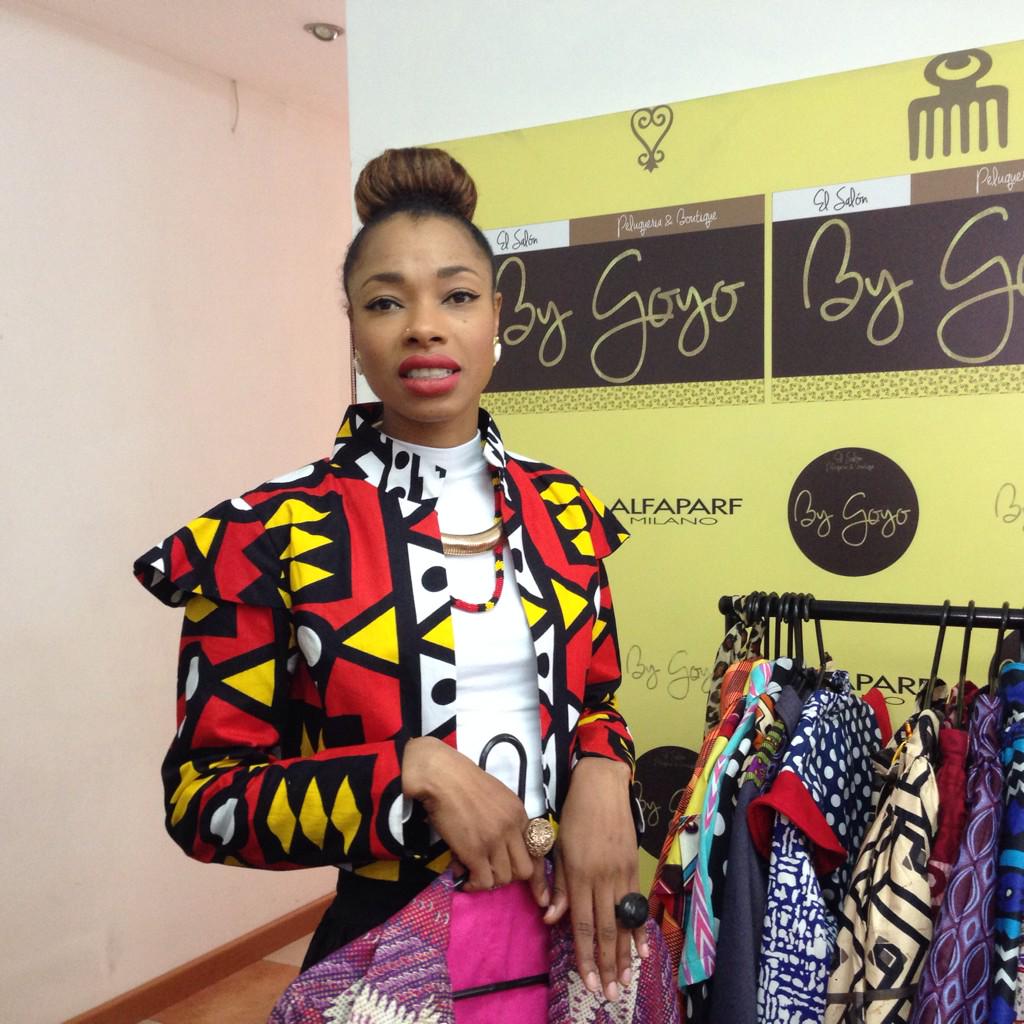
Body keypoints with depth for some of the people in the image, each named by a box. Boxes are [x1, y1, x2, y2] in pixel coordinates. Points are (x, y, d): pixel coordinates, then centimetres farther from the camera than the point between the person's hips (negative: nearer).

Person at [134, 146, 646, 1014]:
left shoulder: (559, 507, -1)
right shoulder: (274, 532, -14)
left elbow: (597, 700, 9)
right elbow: (204, 797, -11)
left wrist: (601, 780, -14)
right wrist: (416, 770, -23)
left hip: (570, 912, 4)